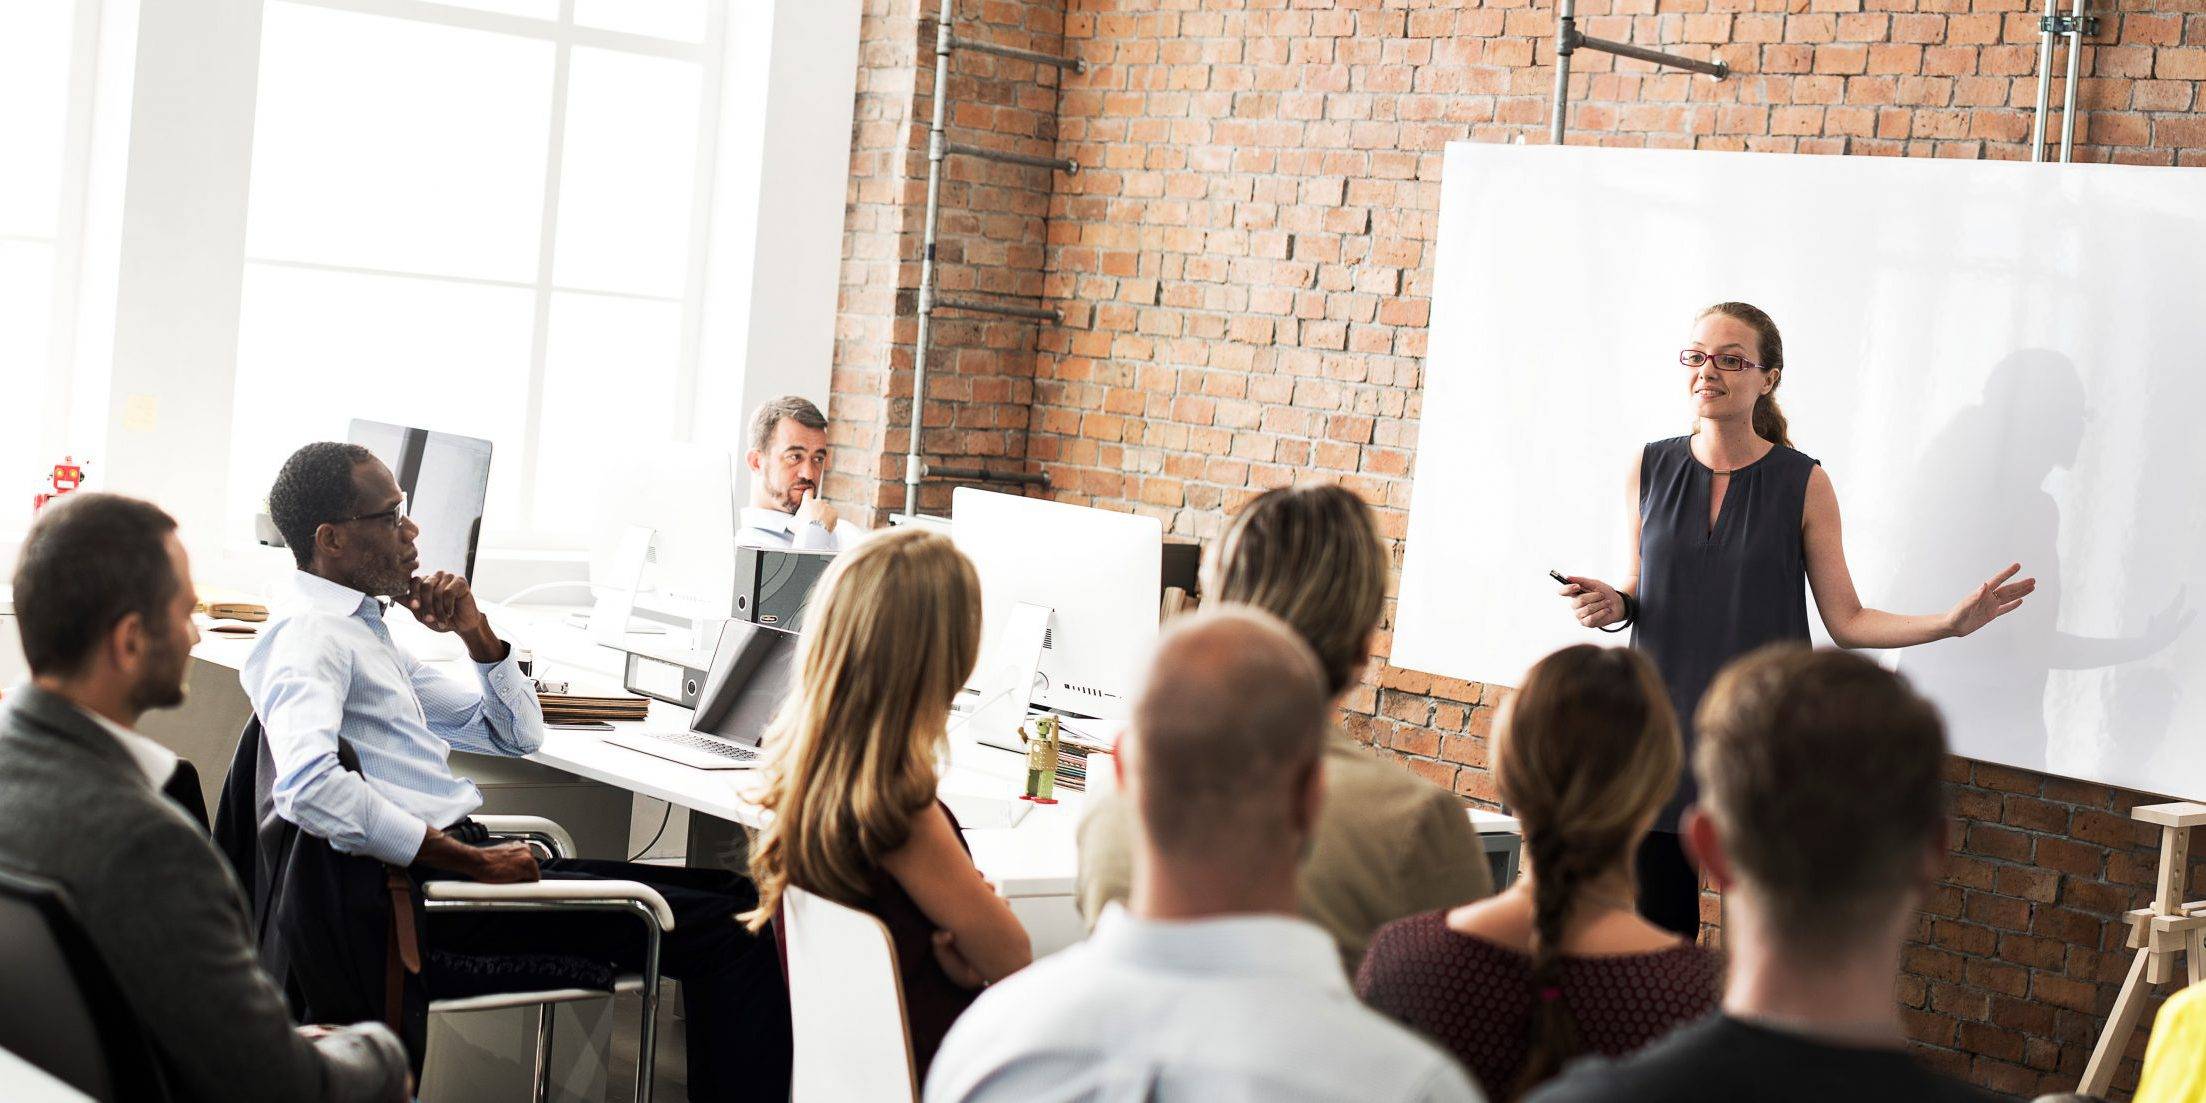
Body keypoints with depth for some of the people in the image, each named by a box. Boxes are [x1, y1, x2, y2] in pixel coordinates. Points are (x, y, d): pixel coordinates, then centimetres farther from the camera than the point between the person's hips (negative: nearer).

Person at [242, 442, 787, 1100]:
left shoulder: (364, 631, 22)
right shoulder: (309, 634, -9)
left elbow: (517, 736, 27)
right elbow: (308, 786, -29)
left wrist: (473, 631, 10)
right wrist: (471, 860, -24)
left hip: (459, 862, 10)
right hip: (425, 890, -10)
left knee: (731, 897, 3)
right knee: (728, 931, -16)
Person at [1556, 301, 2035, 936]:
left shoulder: (1803, 484, -3)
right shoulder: (1650, 470, 4)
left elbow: (1846, 620, 0)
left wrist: (1950, 622, -12)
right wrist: (1611, 605, -7)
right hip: (1665, 729, 2)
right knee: (1660, 927, 3)